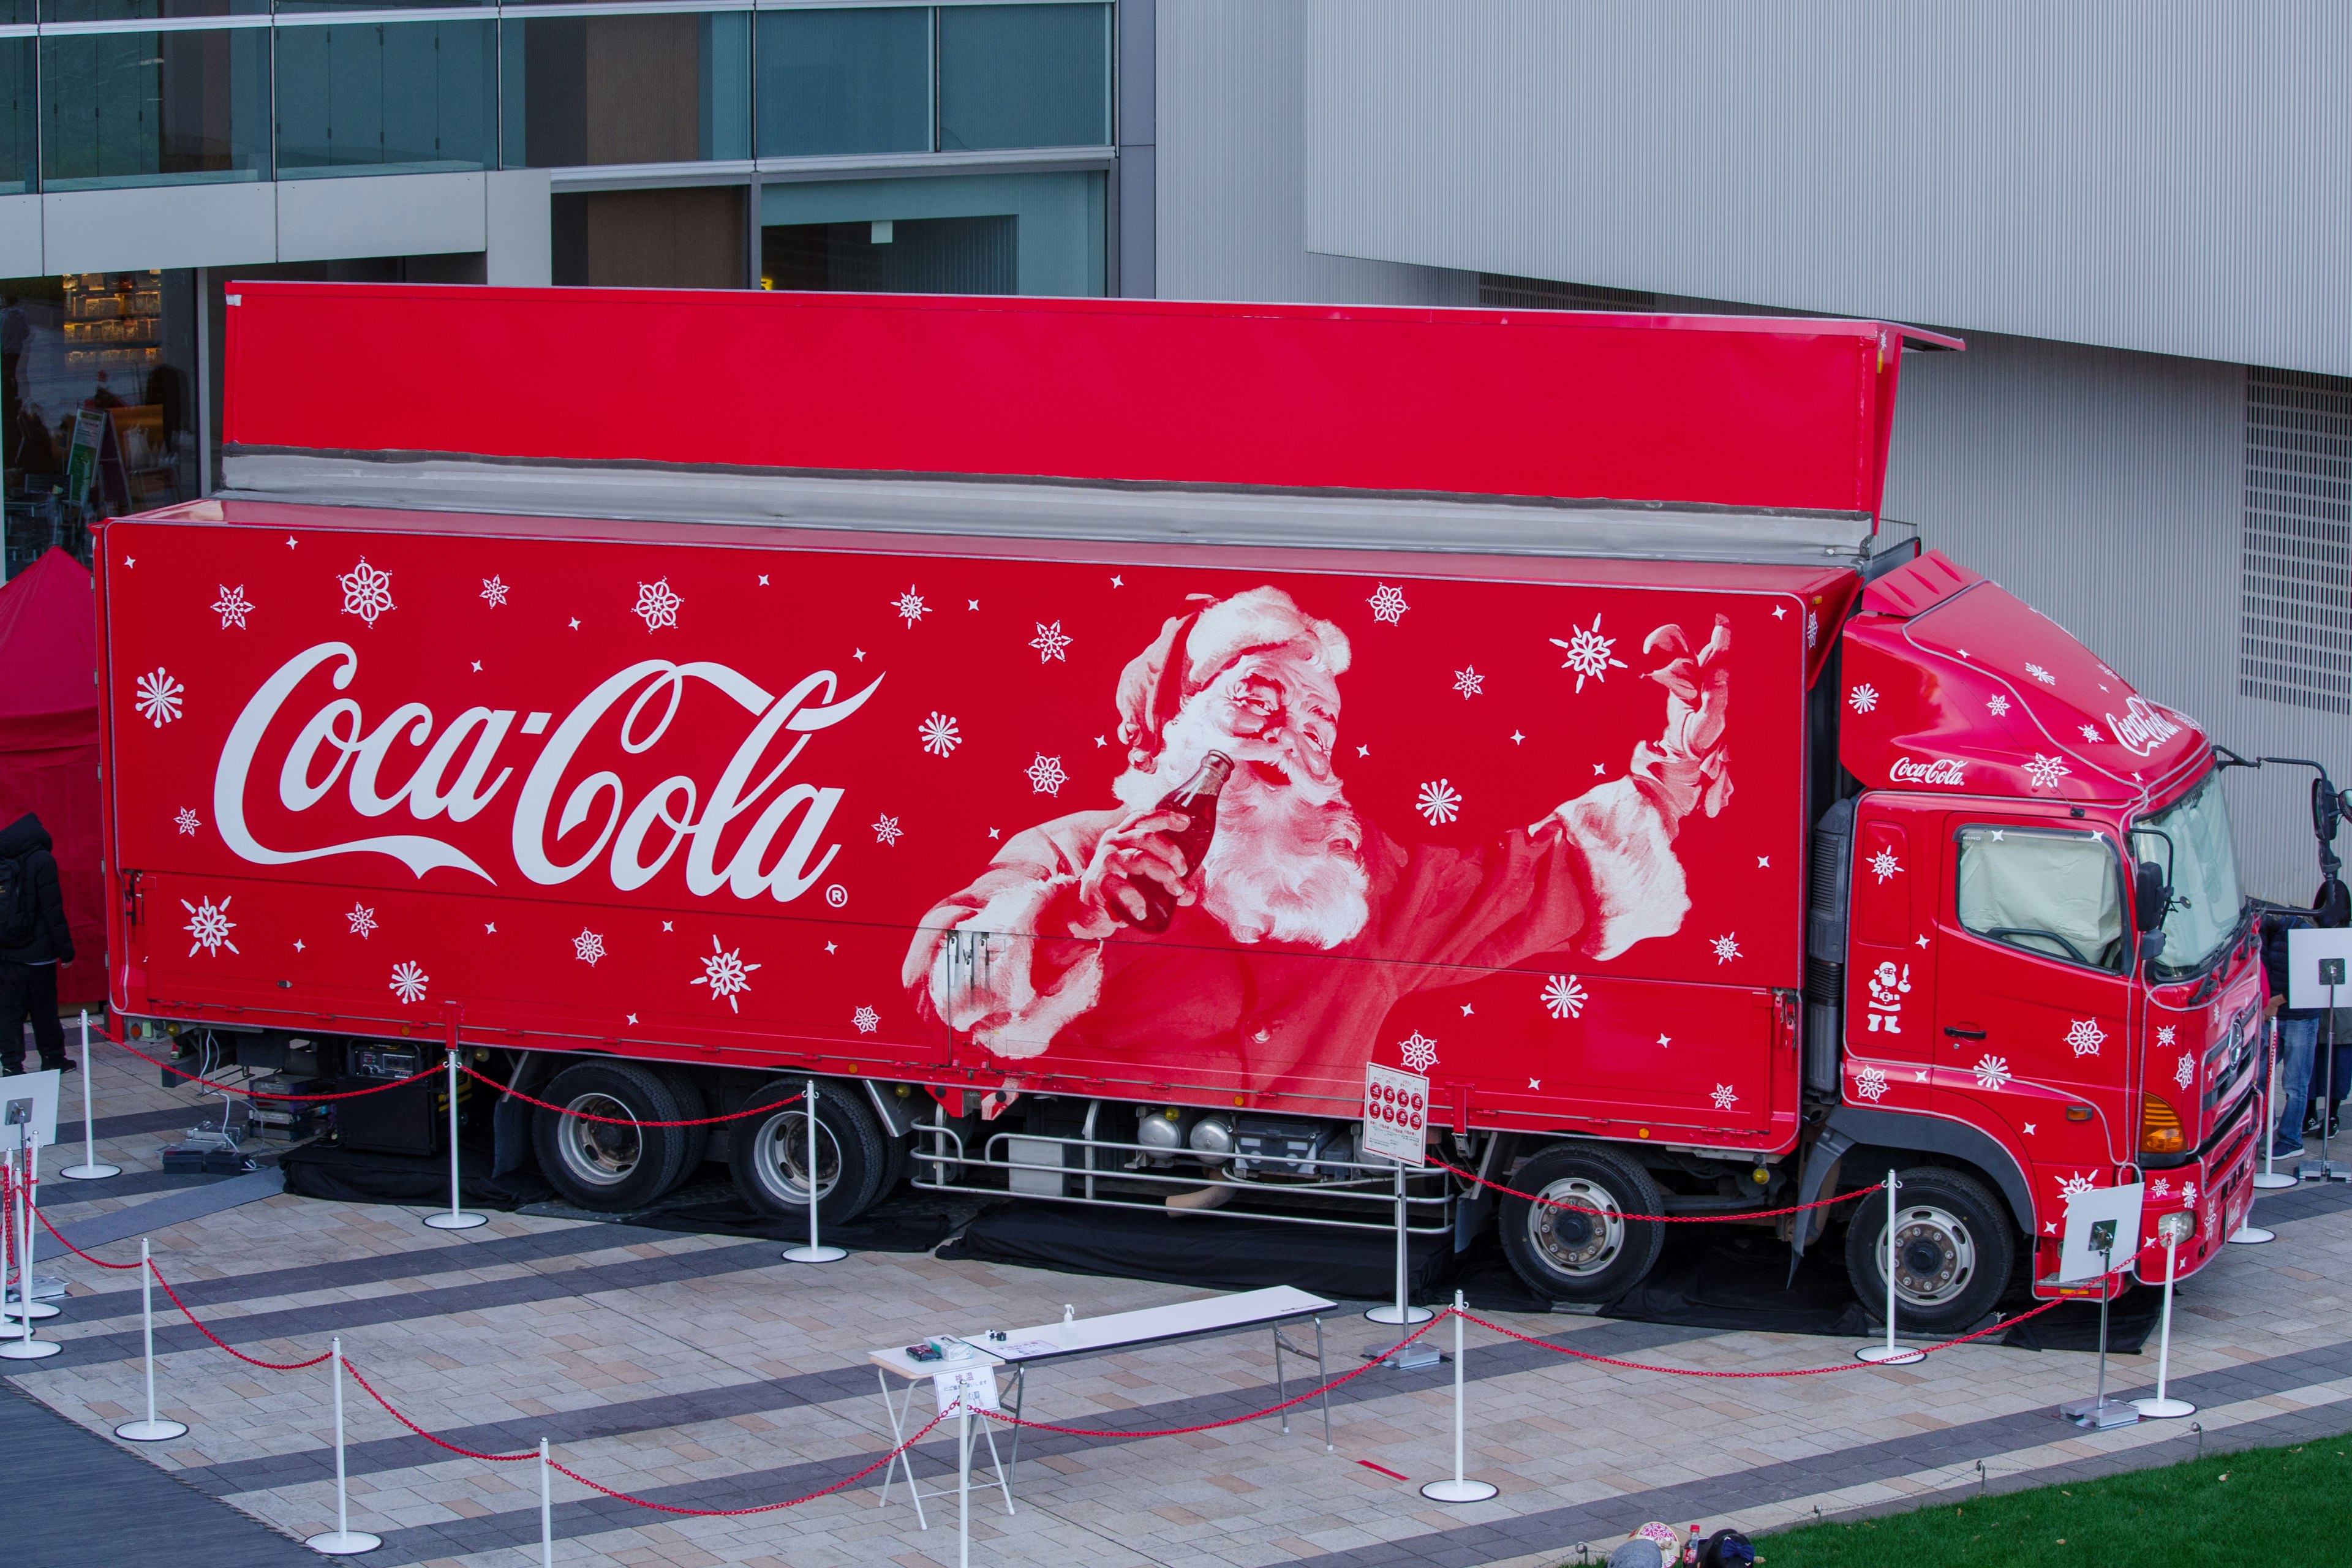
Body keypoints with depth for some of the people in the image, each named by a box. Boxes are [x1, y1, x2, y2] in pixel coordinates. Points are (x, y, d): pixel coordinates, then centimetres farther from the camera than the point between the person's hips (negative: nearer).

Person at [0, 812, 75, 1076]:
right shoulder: (41, 860, -10)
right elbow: (53, 910, -12)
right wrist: (66, 949, -8)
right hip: (37, 952, -4)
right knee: (44, 1009, 7)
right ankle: (53, 1058, 18)